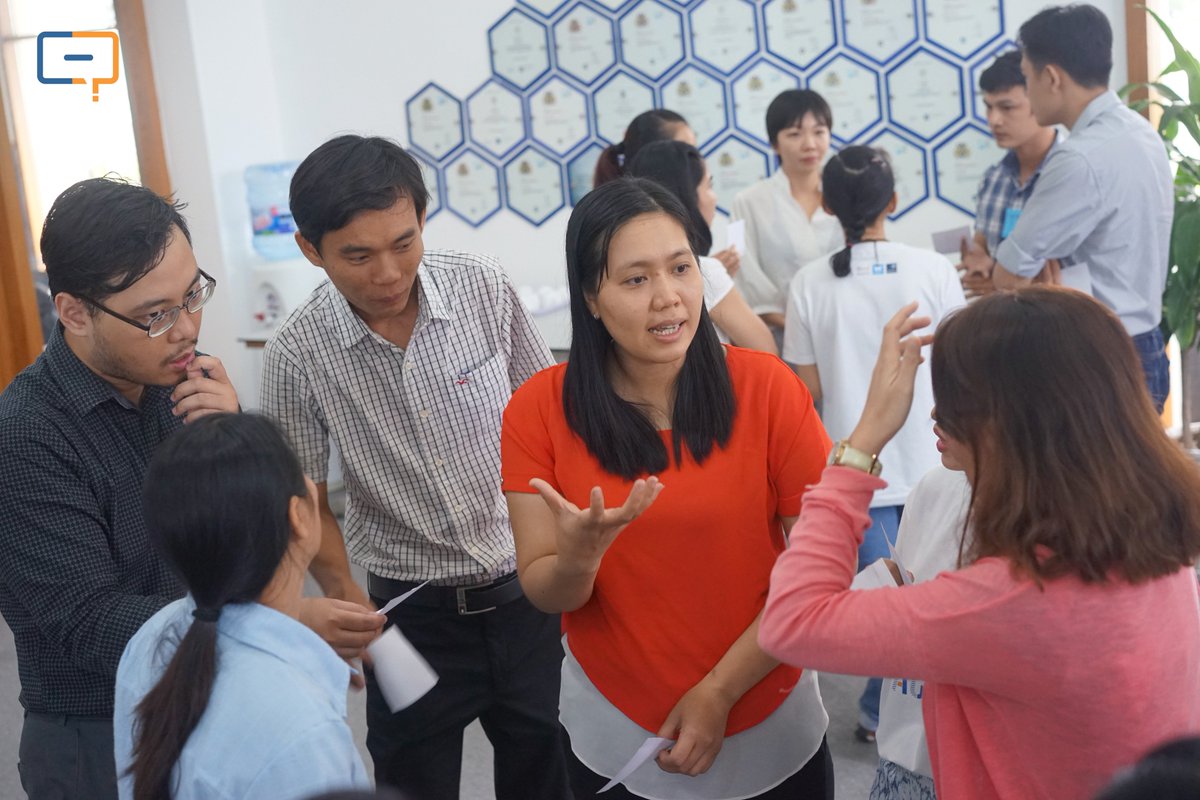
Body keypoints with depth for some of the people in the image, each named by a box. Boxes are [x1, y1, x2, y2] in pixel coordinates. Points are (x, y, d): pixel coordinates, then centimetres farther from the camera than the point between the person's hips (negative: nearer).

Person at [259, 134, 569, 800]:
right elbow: (307, 502, -2)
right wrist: (350, 604, -11)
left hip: (526, 587, 1)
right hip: (412, 609, -1)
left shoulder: (483, 288, -10)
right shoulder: (296, 355, -13)